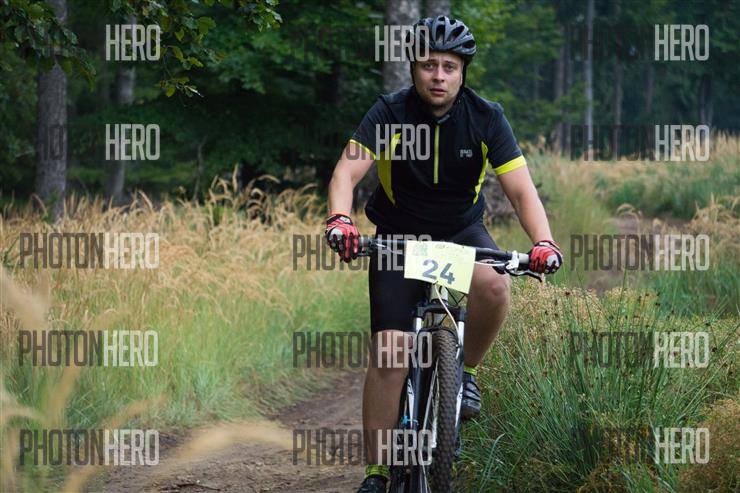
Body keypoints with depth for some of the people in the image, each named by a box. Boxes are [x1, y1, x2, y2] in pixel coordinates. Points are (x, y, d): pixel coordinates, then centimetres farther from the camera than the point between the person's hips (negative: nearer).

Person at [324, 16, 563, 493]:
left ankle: (466, 371, -5)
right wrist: (340, 219, -47)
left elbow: (521, 188, -19)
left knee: (494, 285, -34)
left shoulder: (486, 118, -14)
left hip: (462, 229, 1)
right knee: (389, 351, -13)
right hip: (399, 234, -1)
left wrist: (543, 240, -38)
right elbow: (348, 171, -26)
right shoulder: (391, 112, -16)